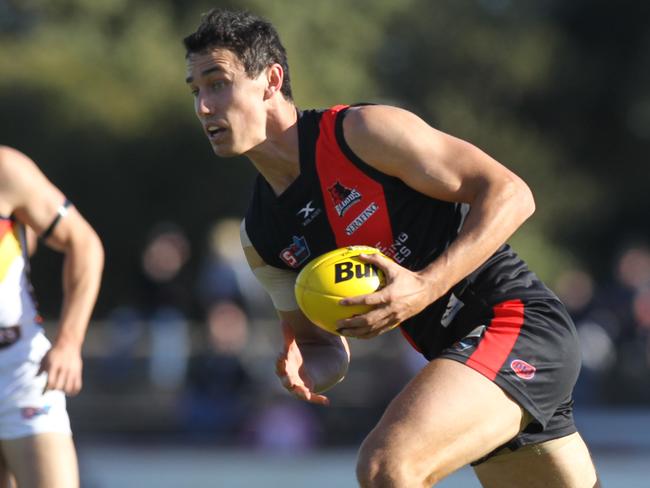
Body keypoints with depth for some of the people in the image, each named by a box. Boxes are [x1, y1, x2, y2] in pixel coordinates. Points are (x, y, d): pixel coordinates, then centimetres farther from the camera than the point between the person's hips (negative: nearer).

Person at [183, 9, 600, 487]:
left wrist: (426, 287, -25)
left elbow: (510, 194, -15)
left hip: (518, 322, -8)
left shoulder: (362, 131, -14)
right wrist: (304, 370, -10)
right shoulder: (261, 236, 8)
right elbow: (325, 345, 16)